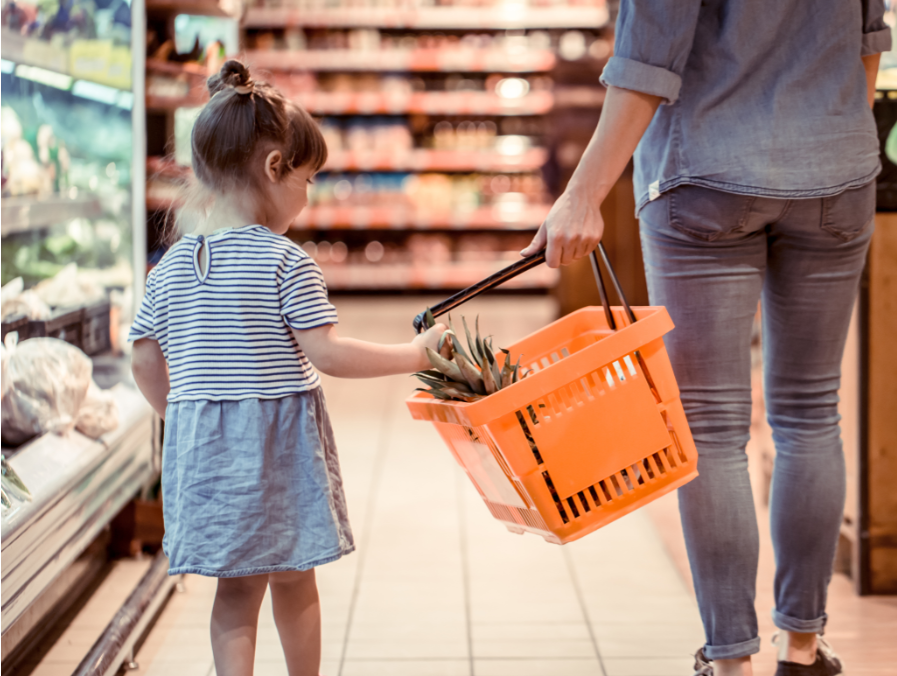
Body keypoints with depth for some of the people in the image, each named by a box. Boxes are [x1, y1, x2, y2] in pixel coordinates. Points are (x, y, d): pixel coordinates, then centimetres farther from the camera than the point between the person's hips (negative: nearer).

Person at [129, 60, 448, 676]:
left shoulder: (170, 267, 5)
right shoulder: (285, 262, -12)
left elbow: (146, 360, 10)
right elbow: (325, 354, -16)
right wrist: (415, 354, -8)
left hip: (202, 443, 4)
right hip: (279, 441, -4)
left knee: (236, 591, 8)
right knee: (293, 583, 13)